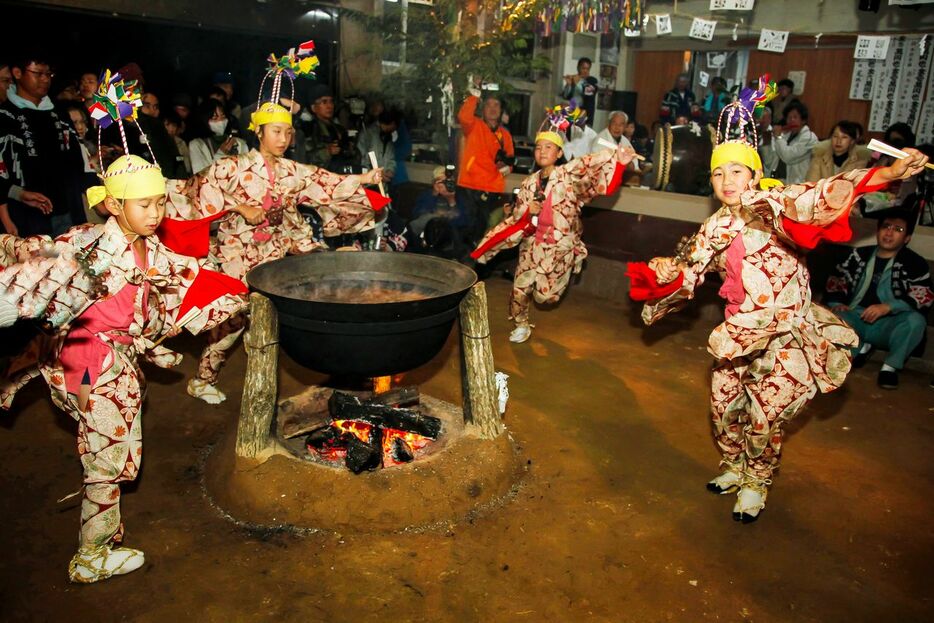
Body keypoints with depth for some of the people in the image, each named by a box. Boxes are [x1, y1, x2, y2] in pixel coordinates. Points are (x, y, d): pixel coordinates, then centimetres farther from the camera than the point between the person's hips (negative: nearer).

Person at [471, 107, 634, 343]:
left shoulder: (569, 175, -11)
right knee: (520, 288, 0)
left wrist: (618, 161, -39)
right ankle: (522, 325, 26)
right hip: (534, 243, 4)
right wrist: (528, 211, -12)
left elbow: (600, 181, -25)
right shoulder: (529, 183, 3)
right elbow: (517, 218, 9)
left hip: (560, 245, -3)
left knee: (545, 295, 4)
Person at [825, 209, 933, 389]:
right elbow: (836, 280, 13)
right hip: (857, 319, 3)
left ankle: (891, 366, -9)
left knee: (915, 320, -34)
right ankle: (860, 347, 4)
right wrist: (837, 304, -7)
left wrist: (887, 307, -24)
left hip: (888, 325, -2)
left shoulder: (914, 263, 2)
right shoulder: (860, 255, 13)